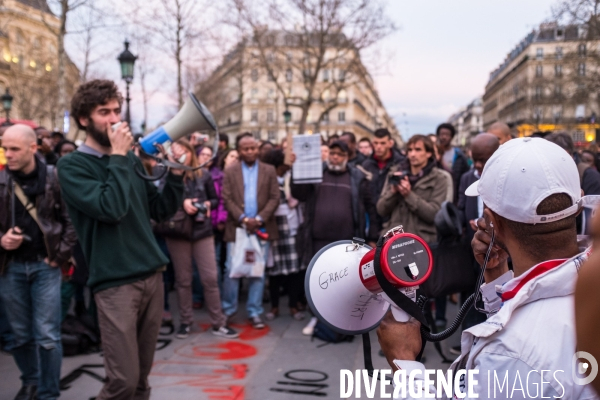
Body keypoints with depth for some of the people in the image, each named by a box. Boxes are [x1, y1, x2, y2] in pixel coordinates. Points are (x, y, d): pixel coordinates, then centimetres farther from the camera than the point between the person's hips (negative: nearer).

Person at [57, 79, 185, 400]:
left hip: (152, 274, 6)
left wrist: (176, 172, -1)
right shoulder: (71, 165, -5)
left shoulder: (131, 160, 14)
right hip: (115, 282, -6)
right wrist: (118, 156, -14)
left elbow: (161, 211, 13)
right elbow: (111, 208, -21)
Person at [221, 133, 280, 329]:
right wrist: (243, 219, -14)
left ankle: (255, 312, 12)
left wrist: (259, 219, -12)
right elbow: (226, 199, -2)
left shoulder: (269, 170, 6)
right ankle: (228, 309, 16)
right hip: (236, 227, 0)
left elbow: (274, 198, 0)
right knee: (231, 270, 1)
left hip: (262, 228, 0)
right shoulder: (230, 171, 6)